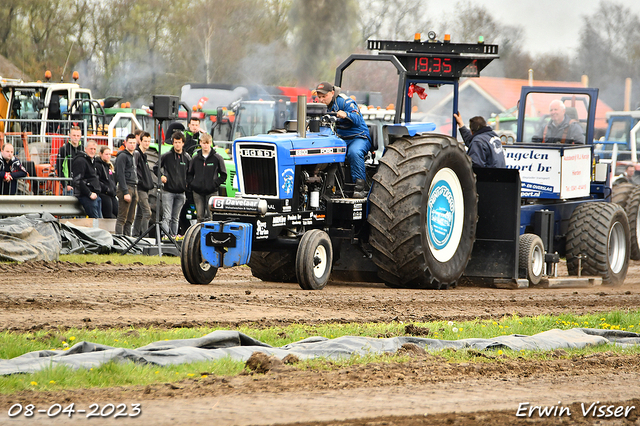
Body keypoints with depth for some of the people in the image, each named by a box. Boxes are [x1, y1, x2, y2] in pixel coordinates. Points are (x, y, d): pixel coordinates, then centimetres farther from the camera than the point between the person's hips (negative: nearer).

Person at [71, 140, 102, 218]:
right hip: (85, 196, -10)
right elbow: (78, 181, -19)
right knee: (95, 219, -14)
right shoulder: (80, 161, -11)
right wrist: (89, 194, -19)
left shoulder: (92, 160, 20)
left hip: (94, 195, 10)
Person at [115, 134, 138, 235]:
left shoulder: (133, 157, 21)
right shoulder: (122, 156, -7)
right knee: (122, 218, -11)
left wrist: (136, 192, 17)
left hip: (134, 188, 9)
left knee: (130, 218, 8)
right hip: (126, 188, -9)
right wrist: (125, 192, -19)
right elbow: (121, 175, -13)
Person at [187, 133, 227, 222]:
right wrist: (192, 184, 3)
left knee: (210, 217, -8)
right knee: (200, 216, 1)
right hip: (198, 193, 3)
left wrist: (215, 184, -6)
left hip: (211, 192, -3)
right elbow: (189, 174, 19)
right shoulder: (195, 158, 10)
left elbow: (223, 175, 5)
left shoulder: (217, 158, 1)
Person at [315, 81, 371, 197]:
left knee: (354, 152, -39)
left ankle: (360, 187, -34)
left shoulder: (345, 102, -12)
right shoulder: (325, 106, 11)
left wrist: (346, 115, -46)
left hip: (358, 137, -6)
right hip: (339, 139, 6)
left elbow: (357, 120, -26)